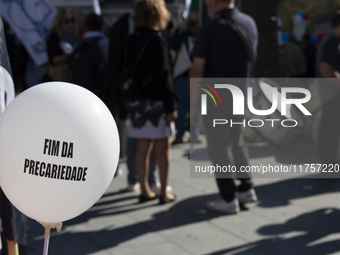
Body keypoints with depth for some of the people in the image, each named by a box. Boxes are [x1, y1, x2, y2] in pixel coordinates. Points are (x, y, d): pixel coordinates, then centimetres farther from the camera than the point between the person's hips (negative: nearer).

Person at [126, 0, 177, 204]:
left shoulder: (132, 40, 9)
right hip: (156, 101, -6)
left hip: (137, 101, 6)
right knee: (163, 149, 3)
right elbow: (163, 75, -16)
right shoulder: (157, 40, -13)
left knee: (142, 148, 10)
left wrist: (132, 95, 16)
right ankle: (164, 193, 7)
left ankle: (145, 191, 16)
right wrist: (171, 106, -14)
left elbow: (129, 70, 12)